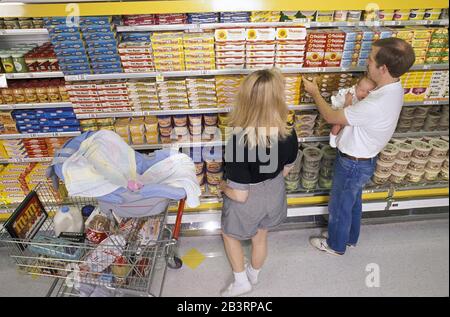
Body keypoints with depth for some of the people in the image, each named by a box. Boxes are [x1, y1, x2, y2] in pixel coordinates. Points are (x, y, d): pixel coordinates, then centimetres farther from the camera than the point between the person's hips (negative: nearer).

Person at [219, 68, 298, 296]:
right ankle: (253, 275, 58)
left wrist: (223, 187, -7)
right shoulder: (289, 135, -21)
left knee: (229, 235, 28)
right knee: (260, 238, 30)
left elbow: (240, 196, -28)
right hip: (274, 195, 5)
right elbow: (286, 170, -3)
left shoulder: (238, 144, -38)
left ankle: (241, 281, 44)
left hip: (248, 203, -4)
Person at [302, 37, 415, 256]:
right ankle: (350, 238, 51)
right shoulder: (393, 88, -7)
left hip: (353, 163, -9)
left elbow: (331, 117, -24)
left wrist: (315, 93, -10)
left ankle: (336, 245, 40)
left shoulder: (375, 106, -37)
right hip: (363, 159, 9)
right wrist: (351, 104, -11)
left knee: (339, 205, 15)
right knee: (354, 201, 28)